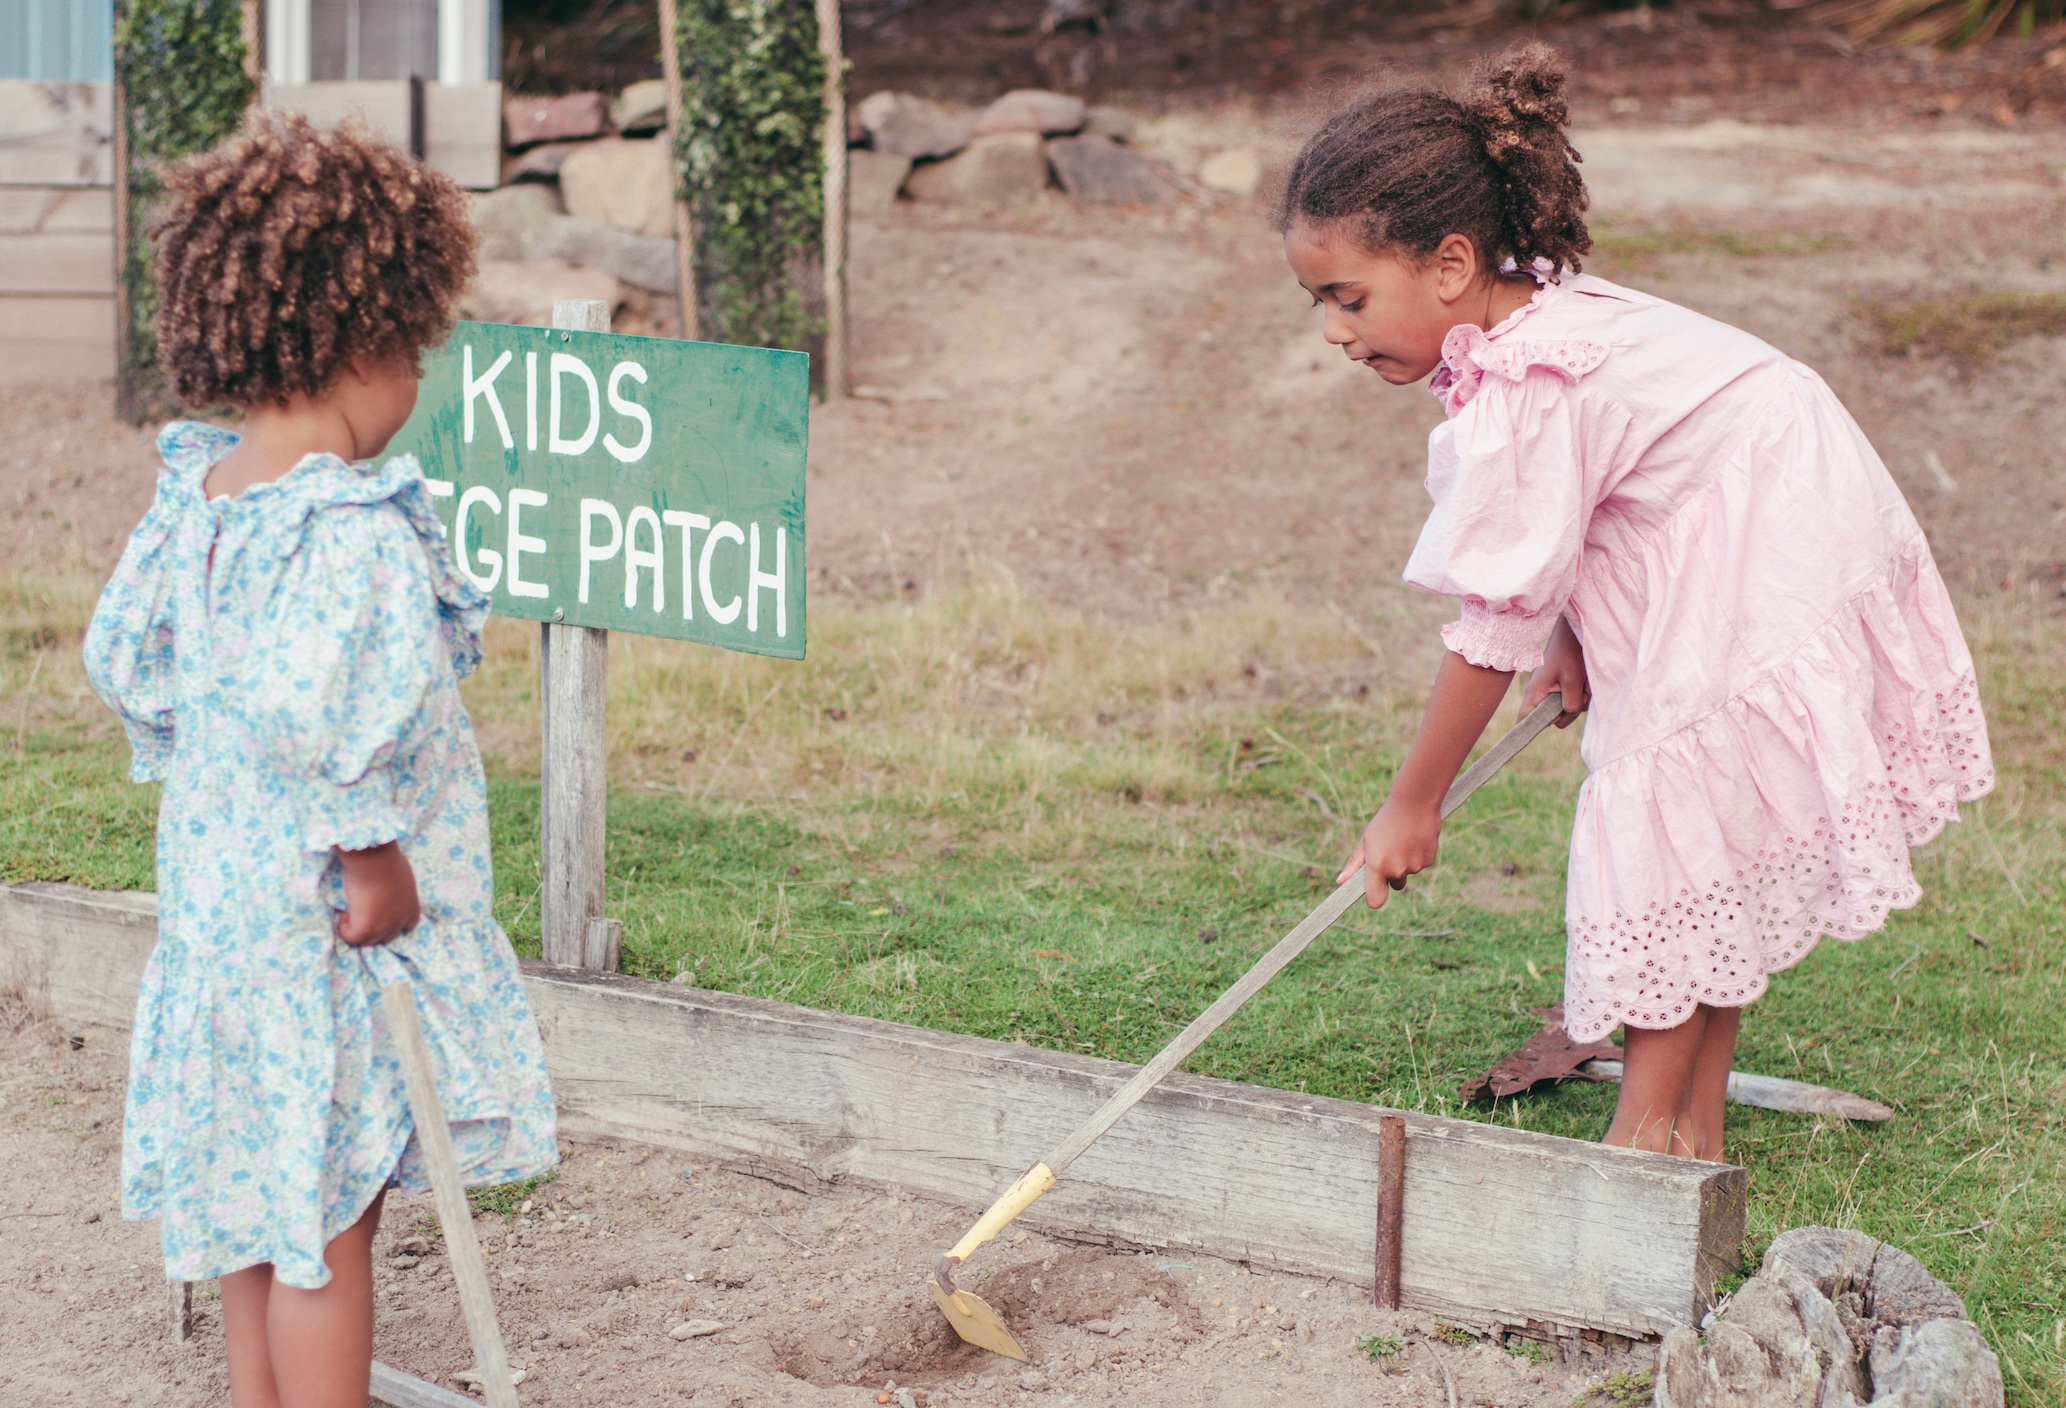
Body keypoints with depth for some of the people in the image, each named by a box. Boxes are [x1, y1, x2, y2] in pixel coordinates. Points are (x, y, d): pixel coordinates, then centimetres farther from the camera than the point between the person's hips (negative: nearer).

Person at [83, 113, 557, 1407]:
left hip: (216, 880, 9)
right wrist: (375, 864, -18)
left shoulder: (192, 494, 1)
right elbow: (323, 718, -30)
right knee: (327, 1213, 3)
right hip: (327, 916, -9)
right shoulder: (358, 529, -25)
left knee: (260, 1189, 21)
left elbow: (122, 656, 11)